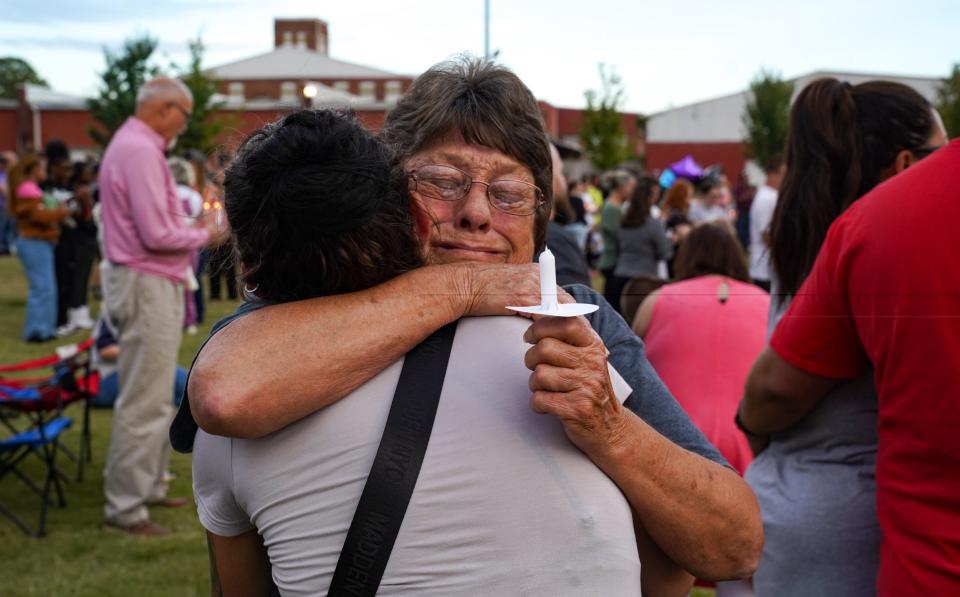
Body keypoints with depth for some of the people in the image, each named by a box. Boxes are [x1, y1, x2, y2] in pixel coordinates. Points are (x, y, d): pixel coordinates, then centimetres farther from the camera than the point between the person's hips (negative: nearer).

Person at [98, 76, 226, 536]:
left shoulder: (133, 145, 15)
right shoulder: (140, 151, -18)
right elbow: (158, 234, -23)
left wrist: (194, 229, 8)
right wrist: (204, 236, -7)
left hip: (154, 283, 11)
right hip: (147, 286, -11)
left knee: (155, 398, 18)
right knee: (144, 403, -5)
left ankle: (147, 486, 27)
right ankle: (124, 506, 2)